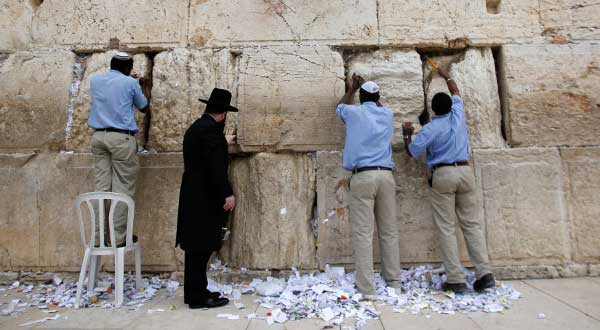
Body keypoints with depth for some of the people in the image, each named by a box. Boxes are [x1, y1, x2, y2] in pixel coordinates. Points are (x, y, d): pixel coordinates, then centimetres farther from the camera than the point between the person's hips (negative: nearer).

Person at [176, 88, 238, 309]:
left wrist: (223, 143, 41)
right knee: (201, 247, -2)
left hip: (195, 196, 10)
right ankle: (198, 297, 7)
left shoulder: (196, 127, 15)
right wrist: (227, 194, -18)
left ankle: (194, 292, 24)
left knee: (197, 247, 14)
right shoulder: (211, 129, -16)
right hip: (204, 199, -10)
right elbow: (215, 166, -22)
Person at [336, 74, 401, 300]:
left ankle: (367, 289, -5)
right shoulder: (387, 114, 16)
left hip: (362, 177, -3)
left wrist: (352, 89, 49)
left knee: (363, 233, -5)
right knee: (389, 231, 10)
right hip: (386, 175, 4)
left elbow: (340, 106, 33)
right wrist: (366, 86, 53)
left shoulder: (354, 112, 8)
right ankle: (394, 281, 17)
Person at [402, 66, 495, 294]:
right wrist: (446, 76, 41)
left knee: (446, 228, -2)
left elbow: (412, 152, -1)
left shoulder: (430, 128, -6)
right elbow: (456, 93, 28)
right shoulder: (457, 115, 8)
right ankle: (484, 273, 4)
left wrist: (406, 135, 15)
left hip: (443, 175, -5)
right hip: (465, 172, 5)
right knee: (472, 223, 7)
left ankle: (456, 279, -2)